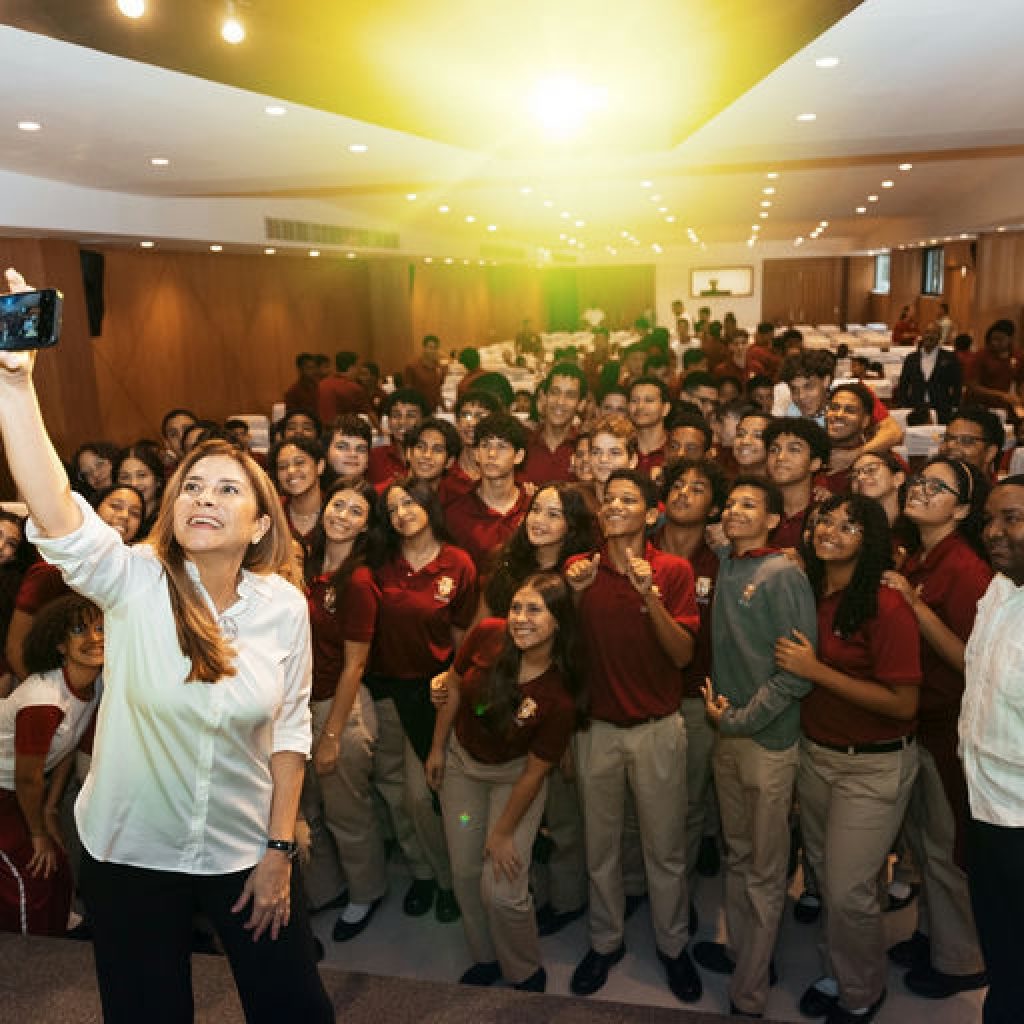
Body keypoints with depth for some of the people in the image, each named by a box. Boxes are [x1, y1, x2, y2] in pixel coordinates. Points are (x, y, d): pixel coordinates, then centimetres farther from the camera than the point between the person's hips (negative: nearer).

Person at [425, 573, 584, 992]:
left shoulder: (561, 697, -29)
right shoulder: (487, 635, -23)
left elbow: (535, 770, -18)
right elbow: (453, 686, -4)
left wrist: (503, 832, -10)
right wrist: (437, 747, 4)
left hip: (512, 776, -4)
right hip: (461, 761, 4)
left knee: (501, 890, -8)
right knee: (465, 872, 13)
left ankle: (526, 974, 23)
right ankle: (486, 958, 39)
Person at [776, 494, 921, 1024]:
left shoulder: (886, 607, -20)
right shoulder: (808, 594, 0)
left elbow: (903, 703, -22)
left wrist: (817, 671, -23)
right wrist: (790, 659, -3)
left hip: (873, 766, -6)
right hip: (815, 755, 6)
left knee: (848, 890, 2)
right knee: (825, 875, 19)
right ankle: (836, 973, 42)